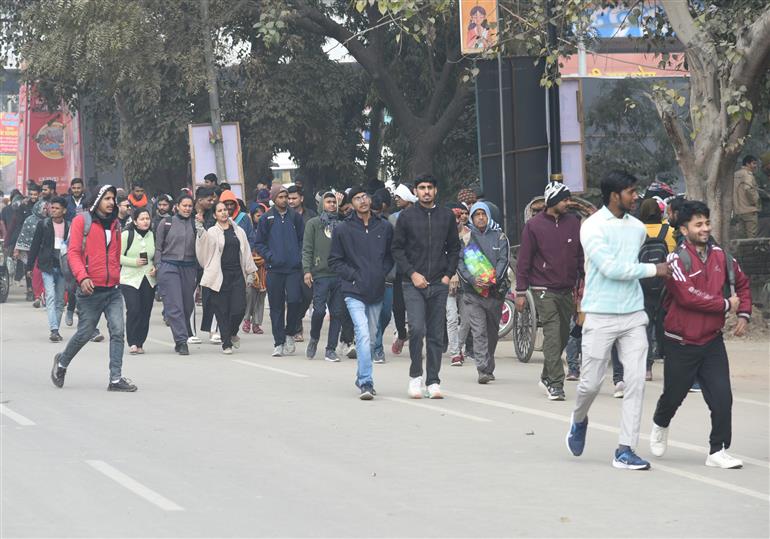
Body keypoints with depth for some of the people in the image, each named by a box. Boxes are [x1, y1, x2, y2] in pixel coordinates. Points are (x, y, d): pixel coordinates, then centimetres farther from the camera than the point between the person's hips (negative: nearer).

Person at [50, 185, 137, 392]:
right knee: (85, 333, 4)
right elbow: (73, 252, -9)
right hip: (91, 289, -5)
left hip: (113, 289, 5)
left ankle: (116, 378, -5)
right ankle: (62, 362, 31)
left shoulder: (115, 224, 14)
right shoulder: (82, 221, -3)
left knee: (118, 331, -7)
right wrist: (82, 277, -22)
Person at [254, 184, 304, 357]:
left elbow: (303, 239, 12)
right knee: (276, 307, 3)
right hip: (274, 269, 0)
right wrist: (270, 256, -7)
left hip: (294, 268, 0)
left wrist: (299, 255, -2)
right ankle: (279, 343, 9)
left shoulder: (295, 216, 7)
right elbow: (259, 243, 6)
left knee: (295, 300, -13)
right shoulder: (266, 218, 3)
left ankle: (289, 333, 11)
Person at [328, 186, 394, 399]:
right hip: (354, 292, -4)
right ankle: (366, 382, -20)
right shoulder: (343, 230, -2)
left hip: (377, 292, 4)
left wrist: (383, 273, -1)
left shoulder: (385, 227, 5)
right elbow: (334, 261, 3)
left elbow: (391, 255, 15)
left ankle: (362, 378, 29)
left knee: (370, 336, 14)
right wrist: (353, 276, -8)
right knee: (363, 334, -17)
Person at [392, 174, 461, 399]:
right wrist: (412, 273, -7)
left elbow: (454, 248, 15)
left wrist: (448, 274, 3)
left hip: (439, 284, 2)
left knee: (436, 335, 3)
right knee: (417, 328, -16)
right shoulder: (407, 216, 3)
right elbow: (397, 248, 3)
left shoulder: (447, 216, 9)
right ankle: (415, 375, 0)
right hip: (414, 284, -2)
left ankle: (433, 381, 8)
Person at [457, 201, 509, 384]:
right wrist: (472, 279, -17)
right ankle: (483, 370, -16)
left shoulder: (499, 236, 9)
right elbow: (459, 261, 0)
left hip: (495, 291, 2)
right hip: (472, 293, -2)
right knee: (479, 332, -11)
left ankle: (489, 368, 24)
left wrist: (493, 279, -15)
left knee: (492, 332, 11)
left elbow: (503, 260, 1)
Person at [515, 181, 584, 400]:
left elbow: (581, 255, 14)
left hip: (567, 290, 5)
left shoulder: (573, 222, 6)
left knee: (563, 335, 11)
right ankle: (555, 384, -12)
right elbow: (524, 260, 0)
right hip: (544, 290, -4)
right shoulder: (534, 225, -4)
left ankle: (547, 376, 30)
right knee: (552, 335, -12)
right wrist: (521, 291, -3)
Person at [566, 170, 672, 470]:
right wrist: (653, 270, -13)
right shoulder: (593, 227, -9)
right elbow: (610, 268, -17)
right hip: (601, 317, -5)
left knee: (636, 381, -4)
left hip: (634, 316, 5)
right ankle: (579, 420, 34)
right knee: (591, 382, 1)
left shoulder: (637, 228, 10)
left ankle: (625, 451, -1)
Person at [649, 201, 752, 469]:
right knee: (674, 394, 13)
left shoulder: (720, 255, 3)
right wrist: (726, 304, -16)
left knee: (722, 397, -8)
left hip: (712, 341, 4)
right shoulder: (677, 259, -14)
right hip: (681, 343, -3)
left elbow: (742, 283, 19)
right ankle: (660, 426, 44)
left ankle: (718, 451, 0)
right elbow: (689, 296, -24)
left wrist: (744, 314, 6)